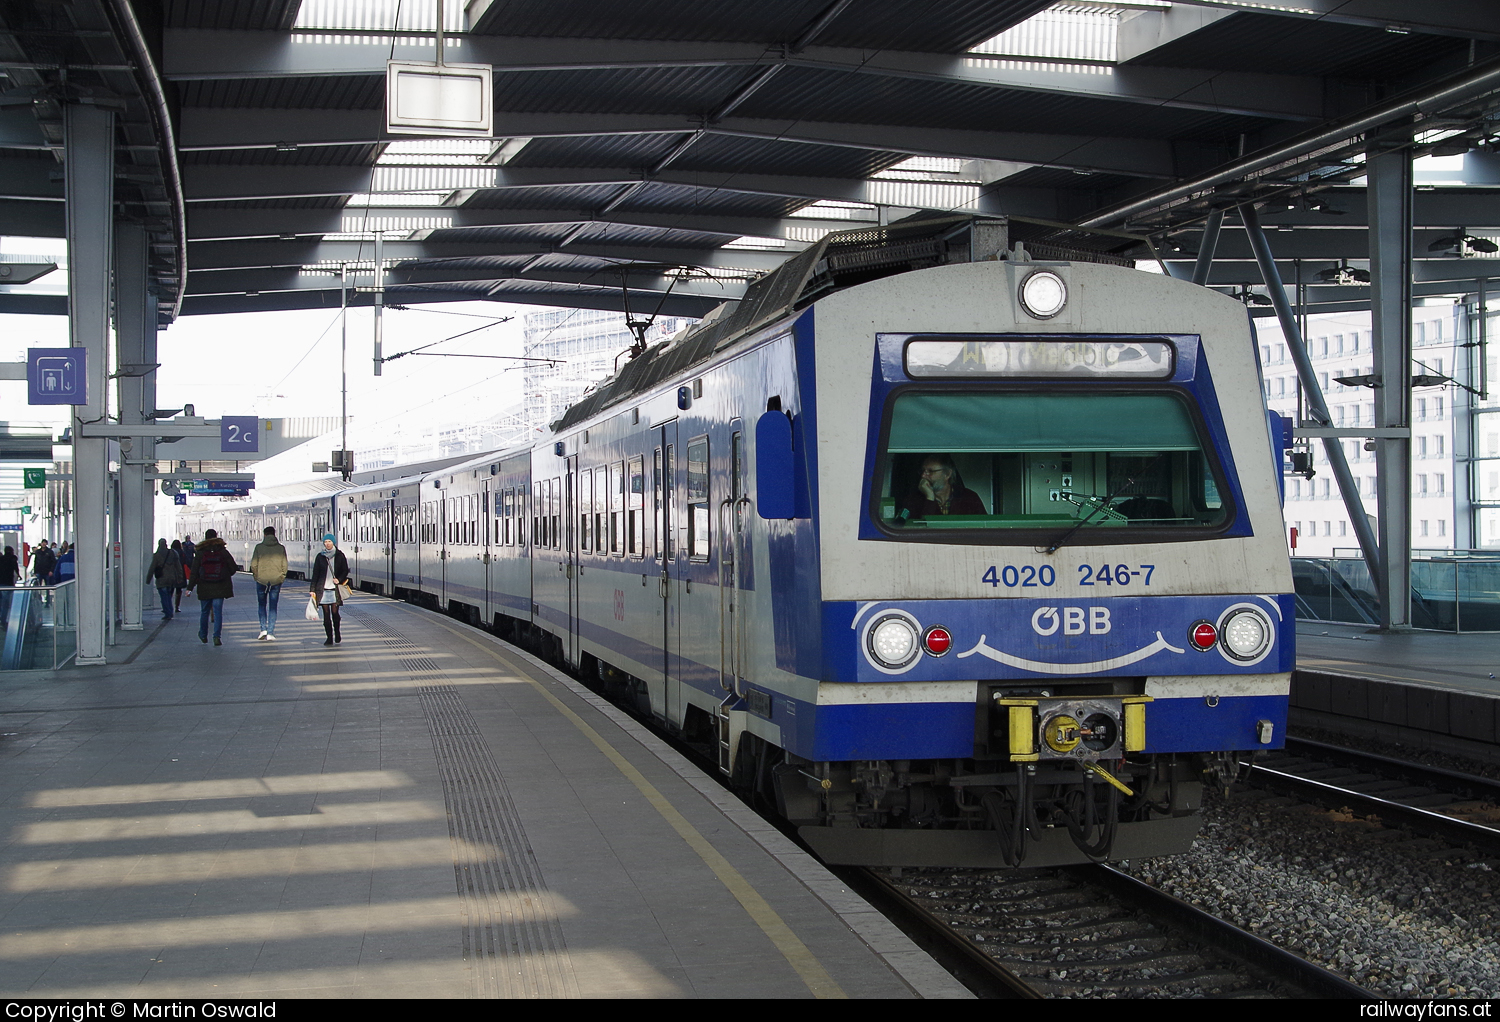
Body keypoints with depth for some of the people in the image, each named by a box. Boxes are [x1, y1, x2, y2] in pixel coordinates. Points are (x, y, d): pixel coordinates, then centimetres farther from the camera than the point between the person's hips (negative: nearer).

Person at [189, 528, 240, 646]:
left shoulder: (200, 553, -3)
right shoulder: (223, 552, -3)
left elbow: (194, 573, -3)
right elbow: (233, 568, 1)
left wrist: (190, 587, 2)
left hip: (204, 588, 1)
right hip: (220, 588, -1)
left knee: (204, 612, 15)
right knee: (218, 612, 0)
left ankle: (203, 635, 29)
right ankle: (216, 636, -11)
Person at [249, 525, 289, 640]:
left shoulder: (259, 547, -3)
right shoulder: (281, 548, 1)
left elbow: (254, 564, -4)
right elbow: (284, 565, 0)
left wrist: (256, 576, 10)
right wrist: (282, 577, 12)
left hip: (261, 579, -1)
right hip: (276, 580, 1)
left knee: (262, 605, 14)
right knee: (273, 607, 5)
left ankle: (263, 629, 1)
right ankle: (270, 632, 0)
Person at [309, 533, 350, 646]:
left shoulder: (339, 555, 5)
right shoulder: (320, 556, 7)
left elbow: (345, 570, 9)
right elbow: (315, 573, 7)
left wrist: (339, 579, -10)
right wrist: (313, 589, 3)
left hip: (335, 589, -1)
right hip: (323, 589, 1)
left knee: (335, 612, -3)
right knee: (326, 614, 0)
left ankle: (337, 635, 19)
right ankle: (329, 638, 4)